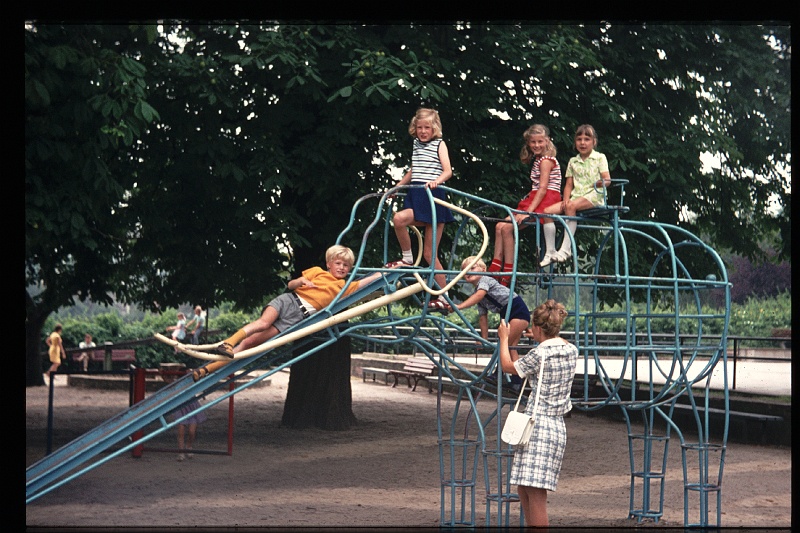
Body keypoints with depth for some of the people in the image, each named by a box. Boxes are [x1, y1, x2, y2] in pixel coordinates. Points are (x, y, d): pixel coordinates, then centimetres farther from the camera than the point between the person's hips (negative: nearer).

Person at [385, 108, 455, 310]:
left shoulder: (439, 144, 2)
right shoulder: (416, 144, 19)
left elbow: (448, 171, -12)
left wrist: (436, 181, -31)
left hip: (433, 197, -6)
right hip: (415, 196, 6)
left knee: (430, 254, -10)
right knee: (398, 219, -29)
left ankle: (443, 297, -1)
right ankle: (407, 259, -9)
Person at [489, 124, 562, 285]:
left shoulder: (546, 161, -9)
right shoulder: (538, 160, 21)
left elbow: (543, 188, -18)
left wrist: (529, 211, -25)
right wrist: (526, 209, 6)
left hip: (546, 203, -10)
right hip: (536, 201, 10)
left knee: (507, 228, -19)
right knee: (500, 226, 1)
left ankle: (508, 273, -16)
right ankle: (495, 269, -3)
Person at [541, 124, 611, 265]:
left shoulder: (599, 158, 5)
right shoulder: (573, 162, 18)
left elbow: (607, 179, -5)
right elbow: (569, 184, 13)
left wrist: (602, 183, -26)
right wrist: (566, 199, -4)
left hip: (594, 196, -5)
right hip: (576, 196, 5)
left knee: (571, 206, -36)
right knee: (548, 211, -16)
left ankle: (566, 248, -37)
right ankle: (550, 252, -16)